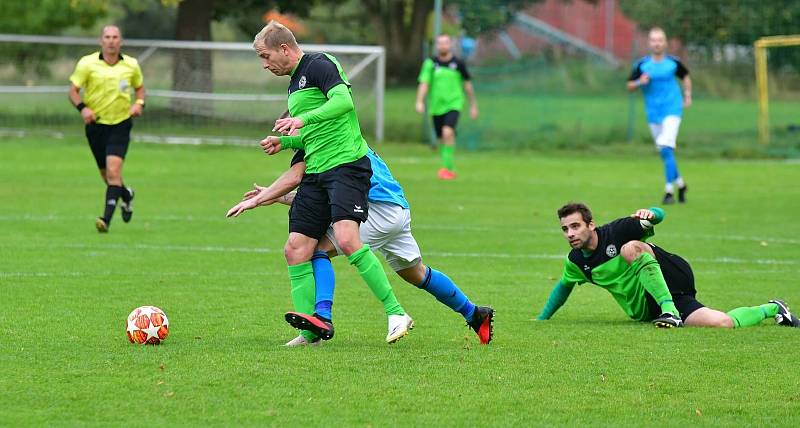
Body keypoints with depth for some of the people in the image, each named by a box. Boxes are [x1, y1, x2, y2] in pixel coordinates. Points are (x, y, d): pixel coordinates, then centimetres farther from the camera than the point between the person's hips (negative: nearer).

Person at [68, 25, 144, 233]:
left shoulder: (131, 65, 0)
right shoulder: (87, 63, -5)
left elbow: (140, 88, 16)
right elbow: (73, 90, -3)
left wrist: (139, 103, -4)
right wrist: (82, 108, -22)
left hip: (121, 124, -1)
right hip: (96, 123, 1)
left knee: (113, 171, -18)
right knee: (106, 175, 12)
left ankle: (106, 219, -21)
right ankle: (126, 195, 45)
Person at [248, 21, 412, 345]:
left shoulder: (318, 65, -5)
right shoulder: (295, 82, 24)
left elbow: (344, 101, -23)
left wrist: (304, 119, -33)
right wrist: (284, 142, 19)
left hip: (346, 163, -10)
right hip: (315, 173, 10)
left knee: (347, 239, -25)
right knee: (295, 249, 2)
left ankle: (396, 314, -19)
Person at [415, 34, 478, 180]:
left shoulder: (458, 63, 0)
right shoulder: (431, 63, 1)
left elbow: (467, 84, 10)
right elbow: (424, 83, -6)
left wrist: (473, 105, 14)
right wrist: (420, 101, -21)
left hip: (453, 104, -2)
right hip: (436, 106, 2)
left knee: (448, 133, -23)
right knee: (442, 140, 8)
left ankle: (447, 167, -18)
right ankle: (450, 169, 24)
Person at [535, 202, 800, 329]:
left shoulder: (617, 231, -13)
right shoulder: (575, 263, 3)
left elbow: (659, 216, -5)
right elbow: (564, 286, 24)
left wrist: (650, 215, -29)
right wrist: (542, 319, 22)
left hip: (672, 280, -5)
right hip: (646, 310, 5)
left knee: (630, 248, -30)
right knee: (722, 323, -12)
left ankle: (670, 311, -30)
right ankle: (771, 309, 20)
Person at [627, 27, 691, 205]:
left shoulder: (673, 63, -2)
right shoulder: (642, 65, -1)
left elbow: (685, 76, 17)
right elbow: (629, 85, 4)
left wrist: (687, 95, 11)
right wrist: (640, 82, -15)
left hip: (672, 109, -3)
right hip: (653, 112, 3)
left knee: (666, 147, -18)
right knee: (663, 152, 10)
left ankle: (669, 190, -16)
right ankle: (680, 184, 32)